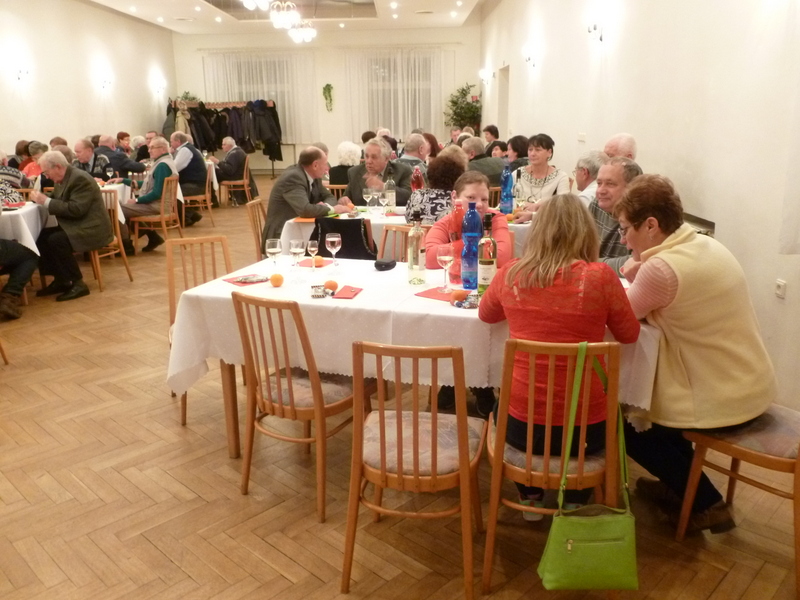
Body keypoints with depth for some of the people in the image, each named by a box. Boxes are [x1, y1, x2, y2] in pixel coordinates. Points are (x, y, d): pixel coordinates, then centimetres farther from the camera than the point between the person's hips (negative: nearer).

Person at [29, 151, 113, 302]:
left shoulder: (80, 179, -18)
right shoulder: (62, 179, 10)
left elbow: (76, 209, -26)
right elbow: (58, 204, 16)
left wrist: (46, 201, -22)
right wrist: (41, 199, -3)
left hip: (91, 229, -10)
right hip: (74, 227, 10)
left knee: (56, 240, -27)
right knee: (41, 236, -4)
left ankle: (77, 283, -16)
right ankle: (60, 279, 4)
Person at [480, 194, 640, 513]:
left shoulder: (510, 273, -7)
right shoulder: (600, 276, -14)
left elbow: (485, 314, 15)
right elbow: (629, 334, 3)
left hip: (522, 424, 1)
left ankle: (531, 498, 44)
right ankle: (574, 505, 43)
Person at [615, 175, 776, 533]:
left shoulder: (662, 268, -26)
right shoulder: (706, 245, 2)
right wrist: (640, 270, -1)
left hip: (725, 401, -9)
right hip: (752, 383, 9)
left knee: (625, 422, 11)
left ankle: (706, 504, 18)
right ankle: (680, 482, 36)